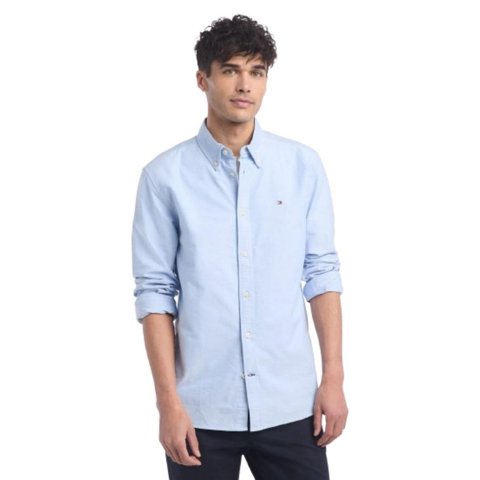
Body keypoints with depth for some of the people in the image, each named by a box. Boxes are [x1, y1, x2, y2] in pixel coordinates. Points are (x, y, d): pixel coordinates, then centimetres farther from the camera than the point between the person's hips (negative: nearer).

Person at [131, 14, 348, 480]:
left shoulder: (303, 165, 2)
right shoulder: (164, 175, -4)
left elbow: (321, 271, 4)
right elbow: (155, 291, -3)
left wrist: (333, 376, 0)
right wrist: (168, 401, -7)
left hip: (289, 403, 1)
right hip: (202, 408, -1)